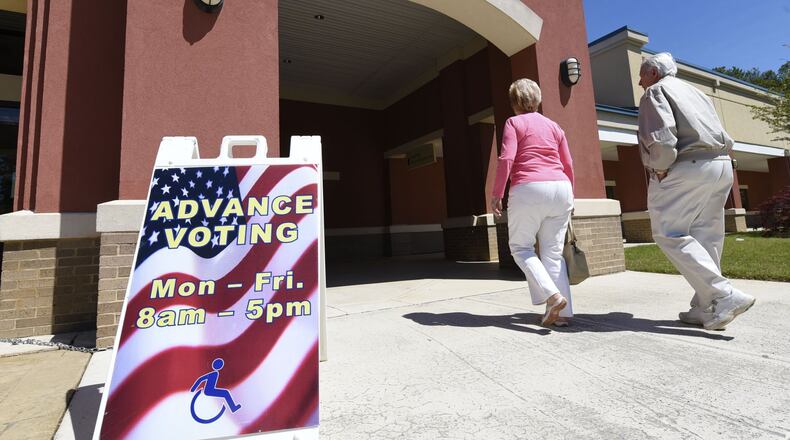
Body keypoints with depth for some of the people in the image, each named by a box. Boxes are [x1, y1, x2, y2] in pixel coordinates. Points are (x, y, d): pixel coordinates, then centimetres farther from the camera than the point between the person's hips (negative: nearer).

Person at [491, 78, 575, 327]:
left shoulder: (514, 123, 4)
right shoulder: (553, 126, 19)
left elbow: (506, 159, -10)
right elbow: (568, 165, 17)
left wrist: (496, 194, -5)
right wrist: (569, 197, 26)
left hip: (529, 189, -5)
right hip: (560, 188, 6)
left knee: (520, 247, 8)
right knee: (553, 252, 9)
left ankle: (552, 295, -9)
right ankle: (563, 312, 7)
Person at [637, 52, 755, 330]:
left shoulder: (656, 91, 3)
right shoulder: (694, 91, 28)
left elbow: (660, 136, -16)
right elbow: (725, 139, 24)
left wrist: (659, 169, -7)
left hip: (688, 167, -9)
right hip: (722, 165, 9)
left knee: (670, 234, -7)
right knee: (706, 237, 8)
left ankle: (725, 296, -15)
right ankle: (705, 308, 11)